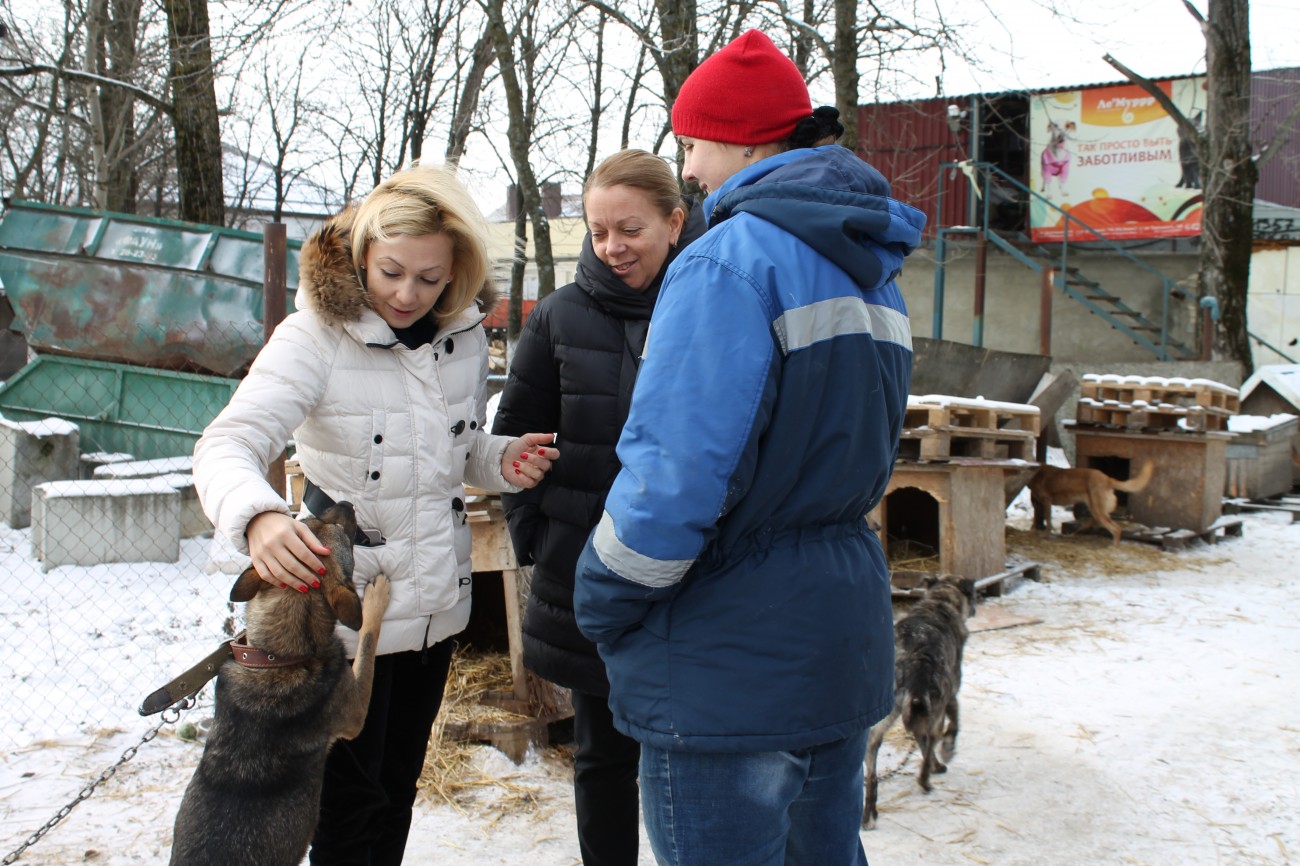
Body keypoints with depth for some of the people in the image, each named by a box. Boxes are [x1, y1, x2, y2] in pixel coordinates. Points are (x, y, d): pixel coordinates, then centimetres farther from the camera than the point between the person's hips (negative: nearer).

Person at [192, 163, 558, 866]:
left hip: (437, 609, 5)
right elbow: (228, 444, -27)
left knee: (398, 789, 21)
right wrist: (257, 517, -49)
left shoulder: (465, 336, 0)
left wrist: (503, 459, -9)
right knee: (350, 804, 9)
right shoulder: (316, 337, -16)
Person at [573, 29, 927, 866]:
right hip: (847, 640, 9)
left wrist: (601, 604, -11)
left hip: (730, 660, -9)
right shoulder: (873, 272, 12)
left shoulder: (729, 262, -18)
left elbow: (674, 477, -24)